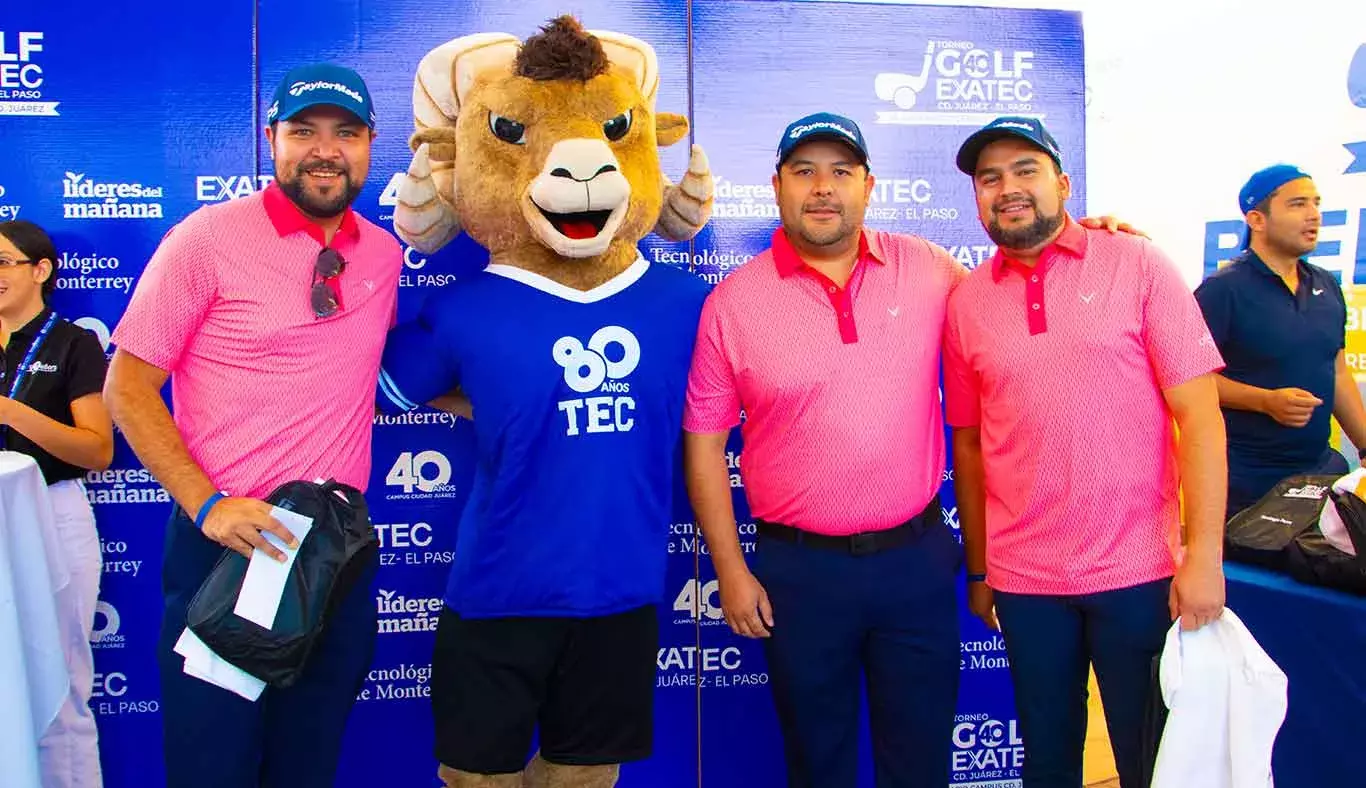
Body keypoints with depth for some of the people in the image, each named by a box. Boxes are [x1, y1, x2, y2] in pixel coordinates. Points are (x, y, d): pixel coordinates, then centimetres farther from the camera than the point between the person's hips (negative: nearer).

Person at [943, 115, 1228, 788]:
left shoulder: (1137, 266, -3)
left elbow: (1199, 414, -7)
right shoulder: (966, 302, 4)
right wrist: (977, 571, 10)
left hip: (1139, 571, -2)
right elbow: (969, 444, 9)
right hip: (1023, 578, 2)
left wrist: (1205, 554, -13)